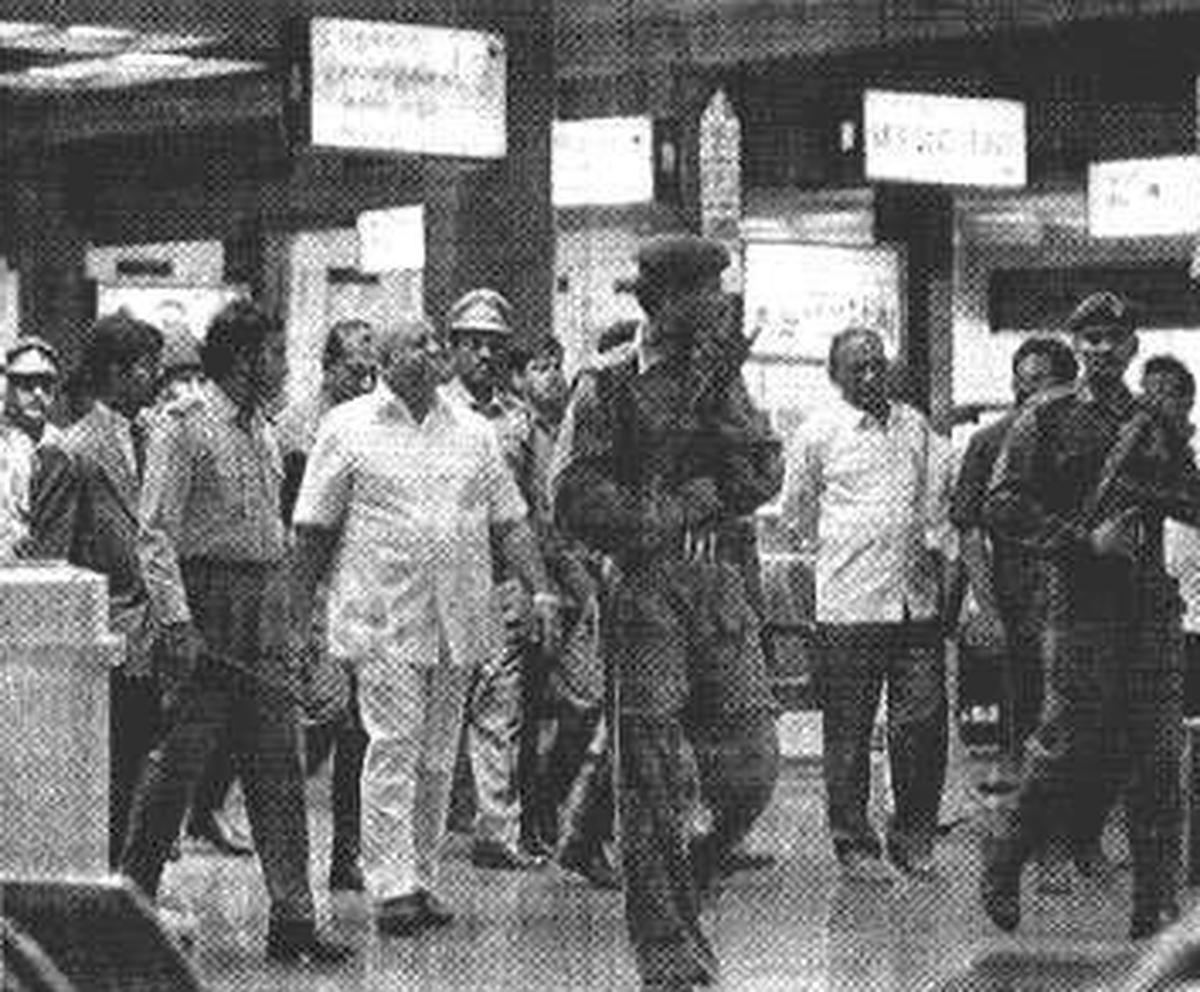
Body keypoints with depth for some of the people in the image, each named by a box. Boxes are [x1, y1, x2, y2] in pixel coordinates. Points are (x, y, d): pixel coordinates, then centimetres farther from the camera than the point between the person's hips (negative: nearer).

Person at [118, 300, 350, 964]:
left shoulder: (263, 433, 15)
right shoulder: (182, 428, -9)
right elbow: (155, 532, -13)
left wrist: (285, 612, 14)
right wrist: (178, 623, -20)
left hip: (266, 617, 7)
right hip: (207, 612, -7)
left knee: (279, 769, 4)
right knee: (179, 760, -2)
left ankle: (292, 916, 6)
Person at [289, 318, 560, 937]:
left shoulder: (471, 432, 14)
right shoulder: (348, 428, 2)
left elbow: (507, 520, 13)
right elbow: (314, 531, 2)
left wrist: (538, 589, 1)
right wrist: (299, 616, -1)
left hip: (458, 622, 4)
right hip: (384, 620, -4)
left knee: (437, 755, 7)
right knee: (393, 748, -10)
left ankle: (421, 881, 14)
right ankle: (392, 888, -9)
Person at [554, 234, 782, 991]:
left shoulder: (721, 379, 13)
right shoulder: (609, 384, -2)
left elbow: (765, 474, 3)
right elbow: (576, 496, -8)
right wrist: (665, 524, -10)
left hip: (719, 583, 5)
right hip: (645, 588, -5)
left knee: (751, 769, 0)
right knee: (656, 779, -3)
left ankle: (682, 887, 24)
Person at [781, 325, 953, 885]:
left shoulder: (914, 426, 12)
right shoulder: (818, 433, 0)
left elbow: (939, 493, 21)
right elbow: (796, 513, 9)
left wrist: (933, 543, 8)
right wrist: (832, 554, 8)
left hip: (917, 601, 3)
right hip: (849, 603, -3)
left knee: (923, 723, 2)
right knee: (849, 732, 1)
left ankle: (914, 839, 15)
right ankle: (854, 846, 9)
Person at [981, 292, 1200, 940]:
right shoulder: (1046, 421, 2)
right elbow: (1003, 508, -6)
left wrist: (1146, 490, -5)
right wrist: (1085, 540, -12)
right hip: (1079, 601, -4)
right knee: (1069, 741, -7)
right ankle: (1004, 860, 12)